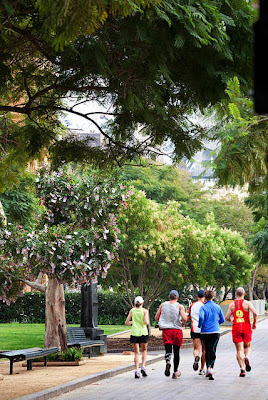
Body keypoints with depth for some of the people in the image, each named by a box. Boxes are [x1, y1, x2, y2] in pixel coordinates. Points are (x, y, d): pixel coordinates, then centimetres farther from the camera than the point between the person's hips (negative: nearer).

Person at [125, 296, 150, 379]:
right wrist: (147, 321, 9)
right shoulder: (145, 311, -2)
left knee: (136, 353, 5)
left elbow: (126, 323, 3)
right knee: (144, 351, 19)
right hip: (143, 333, -1)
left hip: (134, 333, 1)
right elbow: (146, 322, -13)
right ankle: (143, 367, 3)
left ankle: (136, 371, -5)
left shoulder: (132, 310, 4)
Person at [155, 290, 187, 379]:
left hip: (166, 330, 1)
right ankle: (175, 372, 20)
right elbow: (184, 318, -15)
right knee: (176, 351, 12)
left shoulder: (163, 305, 6)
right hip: (177, 330, -1)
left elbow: (156, 317, 10)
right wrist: (182, 323, 6)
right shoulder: (180, 306, -2)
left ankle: (168, 362, -40)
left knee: (168, 350, -7)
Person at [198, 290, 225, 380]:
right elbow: (222, 319, 11)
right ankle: (211, 368, -23)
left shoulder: (203, 307, -4)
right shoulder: (217, 307, 5)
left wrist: (200, 325, -2)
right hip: (215, 331, 1)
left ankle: (208, 368, 17)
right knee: (212, 350, -4)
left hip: (205, 331, -1)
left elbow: (201, 317, -21)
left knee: (207, 350, 15)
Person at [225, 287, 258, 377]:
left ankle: (242, 369, -5)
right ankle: (247, 358, -14)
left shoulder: (232, 304, 4)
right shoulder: (247, 303, -2)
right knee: (247, 346, 18)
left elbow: (227, 318, 1)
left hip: (236, 328, 1)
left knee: (239, 350, 5)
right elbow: (255, 313, -16)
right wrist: (254, 323, -1)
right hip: (246, 327, -1)